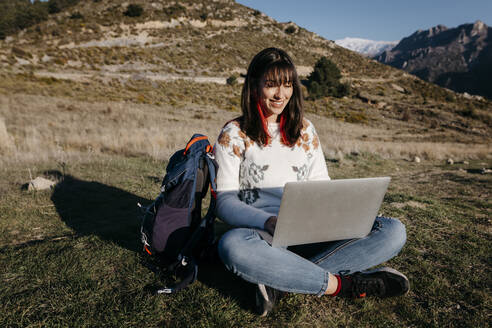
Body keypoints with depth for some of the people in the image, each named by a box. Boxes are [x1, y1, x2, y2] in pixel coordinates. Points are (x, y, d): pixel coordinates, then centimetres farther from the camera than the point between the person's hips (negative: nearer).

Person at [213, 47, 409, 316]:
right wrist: (268, 221, -26)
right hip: (263, 234, -3)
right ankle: (345, 285, -23)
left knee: (393, 231, -15)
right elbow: (225, 201, -6)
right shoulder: (234, 135, 0)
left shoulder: (304, 129, 13)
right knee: (232, 245, -39)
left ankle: (283, 281, -27)